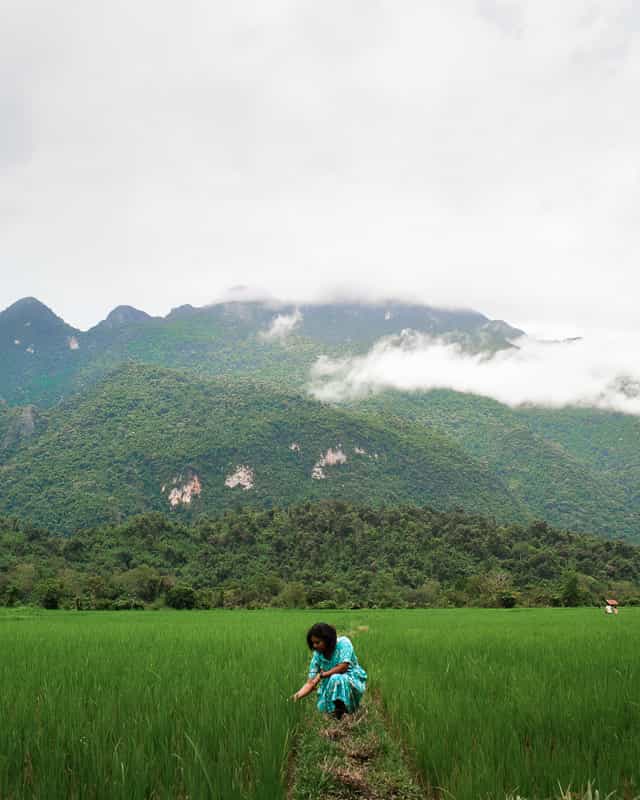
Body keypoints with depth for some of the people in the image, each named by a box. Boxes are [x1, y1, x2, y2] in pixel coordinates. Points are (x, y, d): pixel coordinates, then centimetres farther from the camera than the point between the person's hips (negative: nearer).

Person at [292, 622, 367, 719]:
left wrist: (321, 675, -19)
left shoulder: (343, 642, -16)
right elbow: (310, 683, -7)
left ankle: (340, 715, -17)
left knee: (336, 679, -33)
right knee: (322, 707, -19)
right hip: (332, 688, 5)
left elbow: (343, 667, -26)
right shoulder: (317, 655, -4)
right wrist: (298, 695, -25)